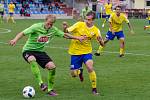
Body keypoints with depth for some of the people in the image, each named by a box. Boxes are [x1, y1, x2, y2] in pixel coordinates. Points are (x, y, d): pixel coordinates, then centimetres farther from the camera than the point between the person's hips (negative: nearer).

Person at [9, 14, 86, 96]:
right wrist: (15, 40, -40)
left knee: (52, 66, -11)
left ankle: (50, 89, 8)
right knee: (32, 59, -40)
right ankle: (41, 83, -36)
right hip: (28, 50, -5)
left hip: (40, 51, 5)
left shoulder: (53, 30, -3)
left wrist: (77, 38, 12)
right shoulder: (36, 27, -20)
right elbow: (23, 33, -23)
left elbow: (64, 35, 12)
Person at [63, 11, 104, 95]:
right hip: (75, 52, 0)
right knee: (74, 74, 1)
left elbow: (102, 44, -4)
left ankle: (94, 88, -7)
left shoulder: (96, 30, -6)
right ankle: (80, 71, 40)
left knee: (90, 68, -25)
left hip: (87, 52, 0)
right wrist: (65, 28, -29)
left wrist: (100, 40, -28)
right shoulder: (79, 24, -10)